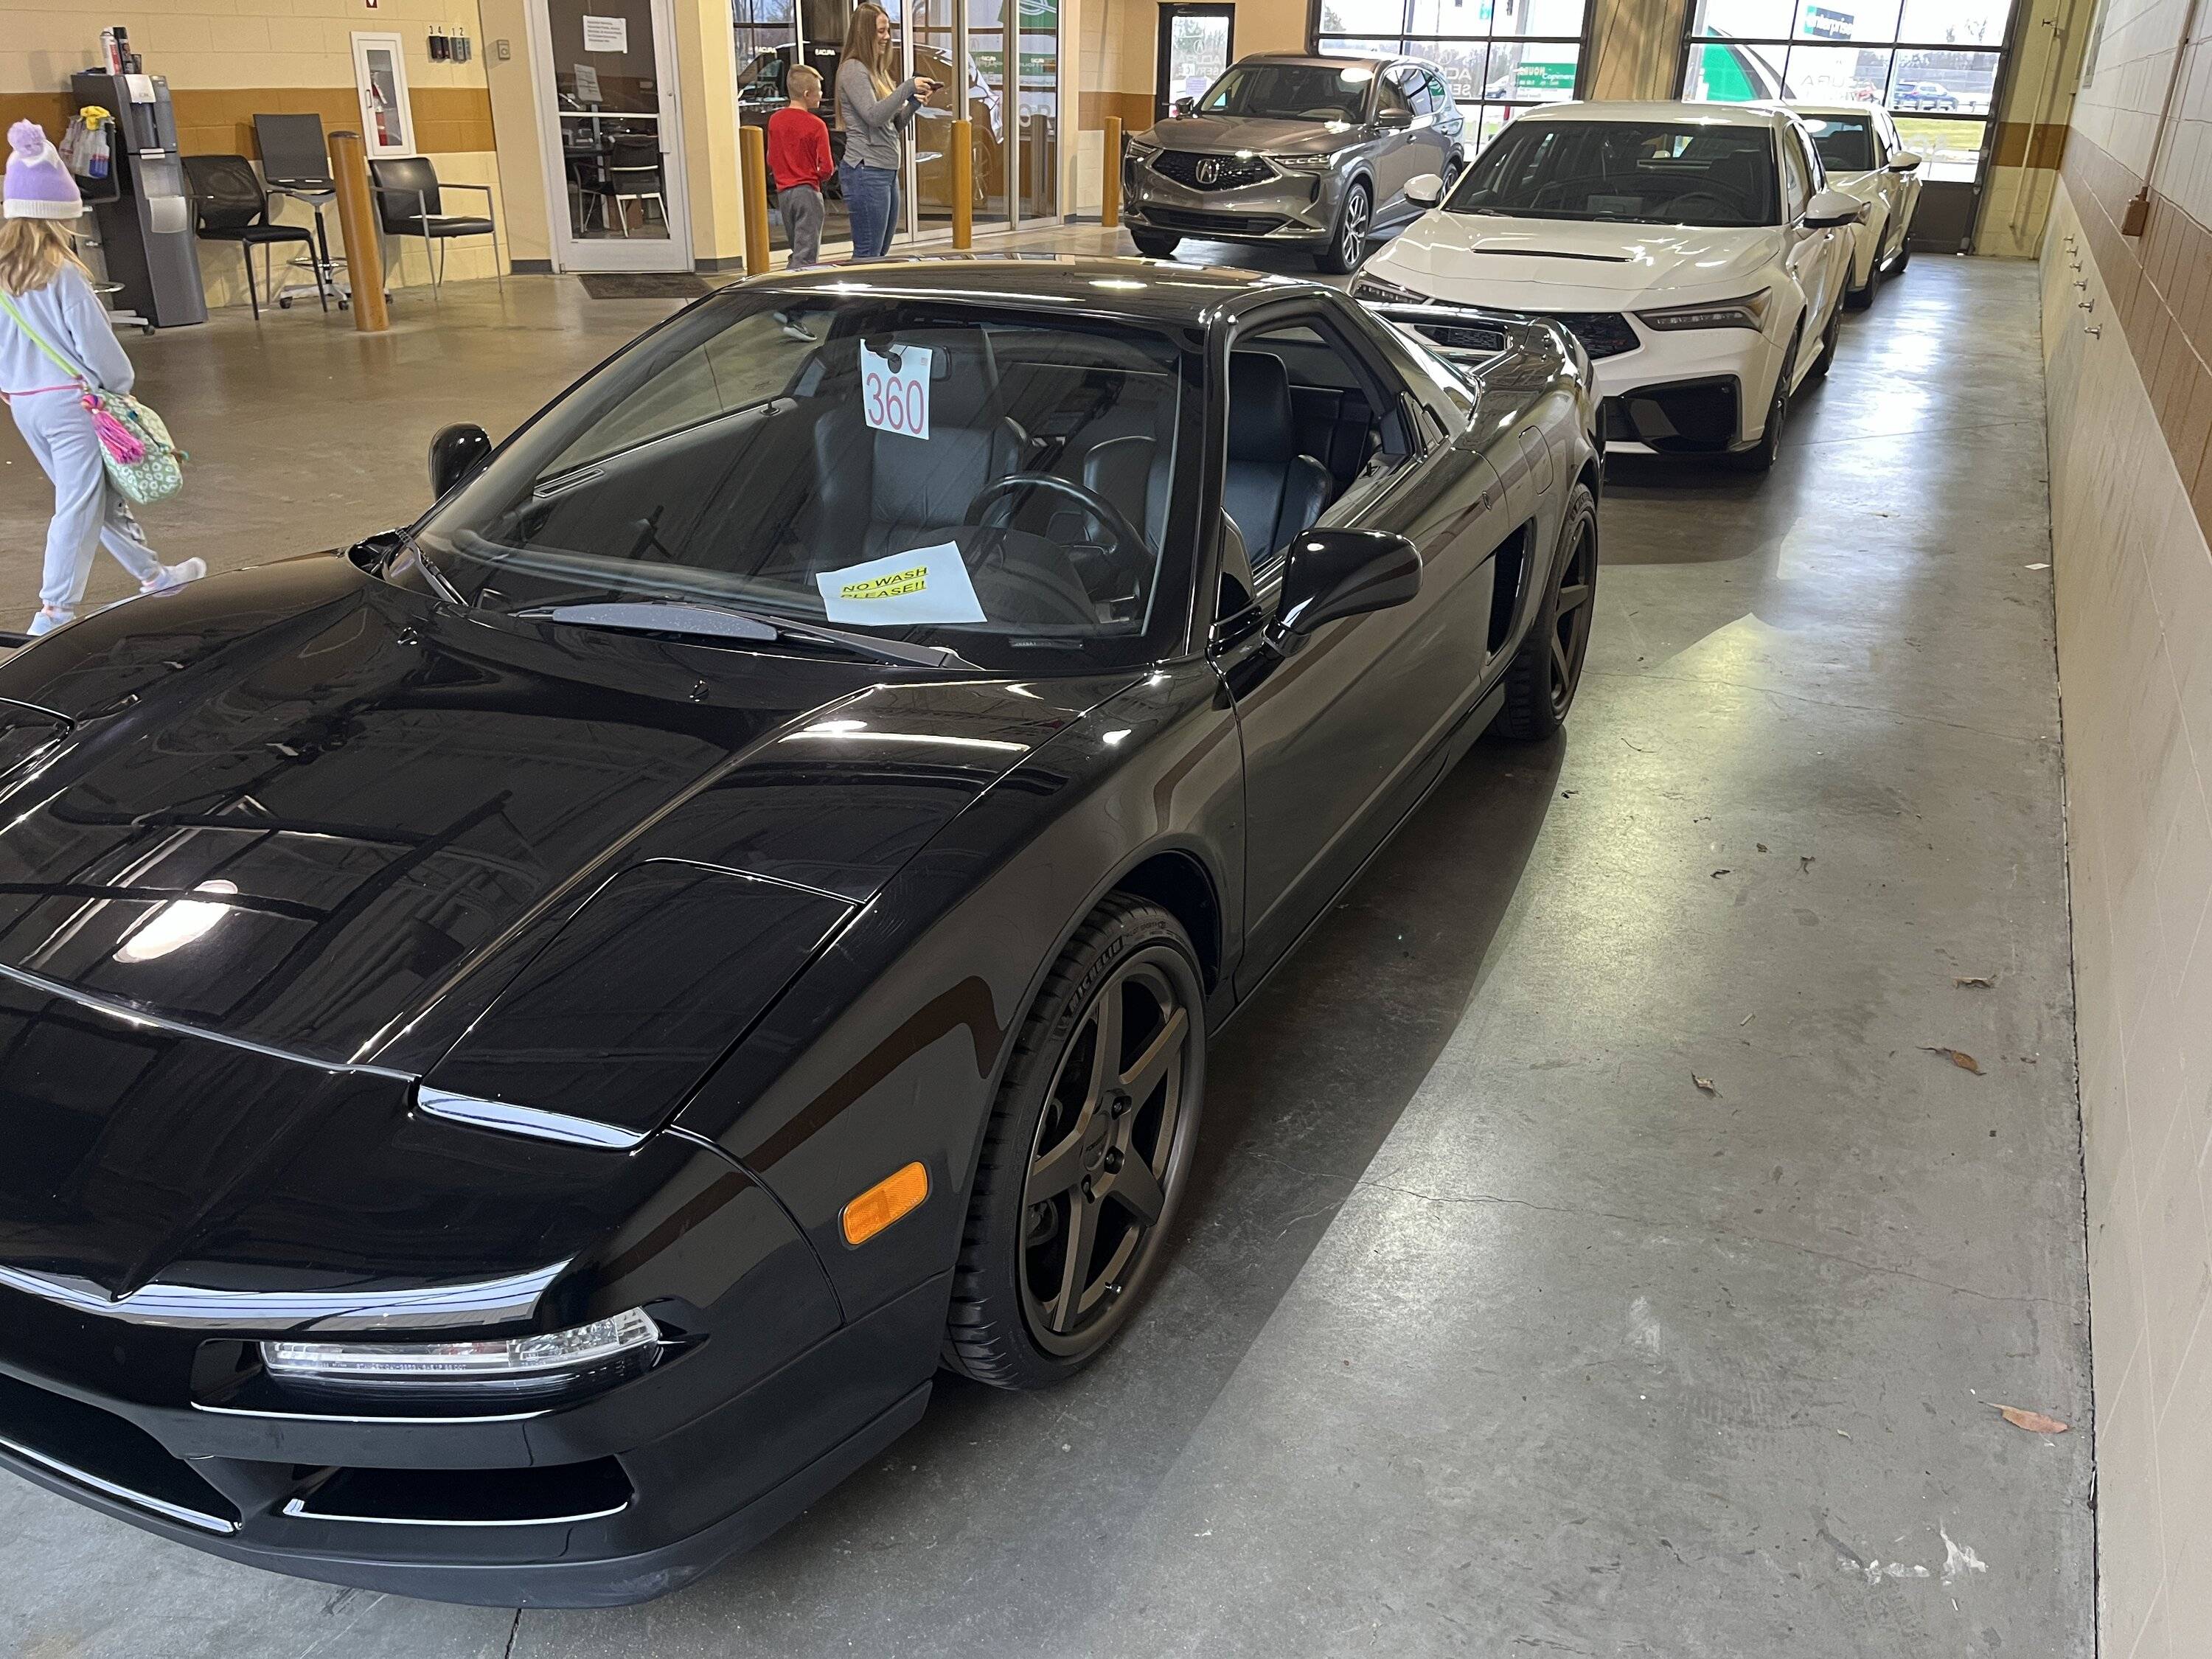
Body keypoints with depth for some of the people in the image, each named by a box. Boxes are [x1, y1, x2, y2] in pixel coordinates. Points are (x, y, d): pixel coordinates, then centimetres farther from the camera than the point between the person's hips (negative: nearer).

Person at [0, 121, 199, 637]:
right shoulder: (62, 274, -16)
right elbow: (94, 341, -14)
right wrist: (120, 382, 3)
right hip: (71, 400, -7)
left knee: (100, 493, 18)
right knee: (79, 503, -2)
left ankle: (151, 574, 32)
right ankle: (55, 610, -1)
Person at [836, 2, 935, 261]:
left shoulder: (878, 71, 19)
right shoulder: (853, 70, -9)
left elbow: (895, 126, 19)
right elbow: (874, 116, -20)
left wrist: (914, 103, 2)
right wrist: (908, 87, -20)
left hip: (887, 171, 10)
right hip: (866, 171, -10)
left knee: (881, 254, 11)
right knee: (868, 257, -9)